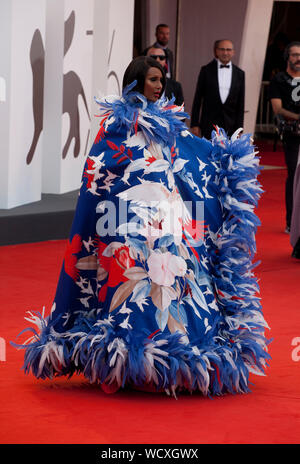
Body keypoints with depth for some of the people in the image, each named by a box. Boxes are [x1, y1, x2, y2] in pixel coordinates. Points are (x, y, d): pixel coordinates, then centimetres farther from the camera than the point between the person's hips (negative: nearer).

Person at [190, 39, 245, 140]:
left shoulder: (239, 74, 6)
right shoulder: (206, 70, 2)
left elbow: (240, 105, 6)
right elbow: (197, 99, 2)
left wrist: (239, 128, 1)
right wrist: (194, 124, -3)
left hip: (230, 126, 2)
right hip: (209, 126, -2)